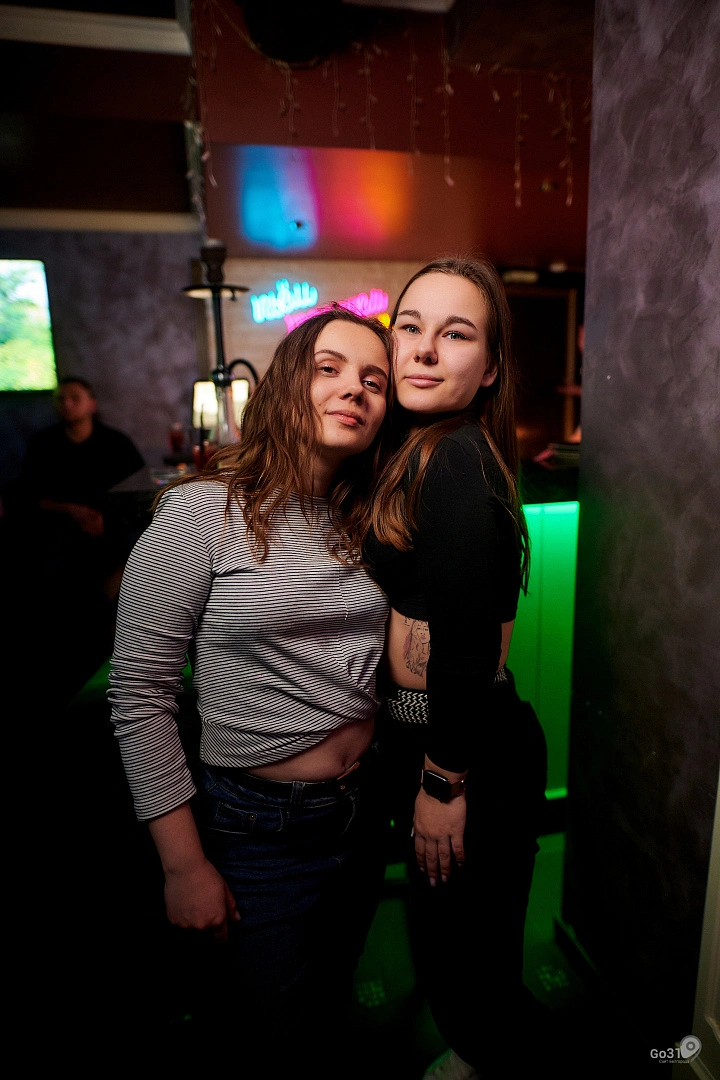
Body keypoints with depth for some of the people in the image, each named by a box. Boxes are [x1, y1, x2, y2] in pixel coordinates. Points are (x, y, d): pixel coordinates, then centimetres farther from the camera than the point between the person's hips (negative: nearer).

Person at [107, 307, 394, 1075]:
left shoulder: (367, 521, 1)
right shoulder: (203, 511, -17)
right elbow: (139, 692, -14)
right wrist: (184, 864, -12)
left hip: (363, 810, 6)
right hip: (258, 827, -5)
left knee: (331, 1015, 28)